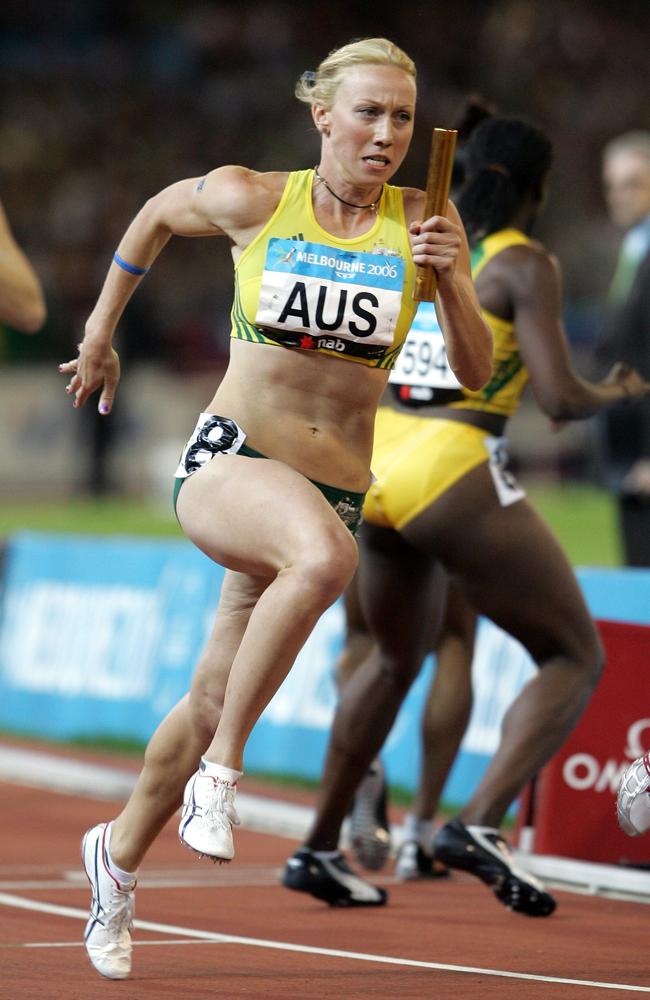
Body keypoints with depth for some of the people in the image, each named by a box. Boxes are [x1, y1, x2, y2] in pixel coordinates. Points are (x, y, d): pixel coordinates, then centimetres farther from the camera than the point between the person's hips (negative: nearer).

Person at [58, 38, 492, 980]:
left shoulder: (421, 221, 0)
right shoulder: (252, 201, -4)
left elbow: (475, 372, 1)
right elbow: (157, 214, 17)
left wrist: (451, 280, -16)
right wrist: (100, 332, 24)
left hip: (337, 491, 3)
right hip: (227, 461, -3)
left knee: (214, 701, 12)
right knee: (325, 555, -38)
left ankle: (118, 852, 39)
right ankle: (219, 769, -24)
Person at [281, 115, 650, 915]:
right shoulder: (524, 264, -5)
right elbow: (561, 399, -12)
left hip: (373, 463, 7)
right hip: (451, 470, -7)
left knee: (396, 658, 29)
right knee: (575, 658, 5)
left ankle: (317, 848, 30)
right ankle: (478, 823, -15)